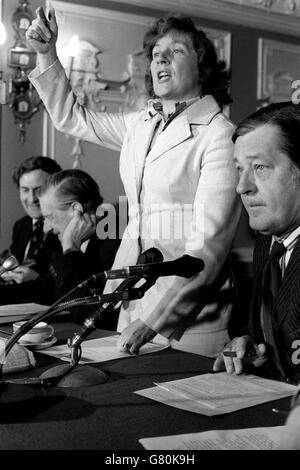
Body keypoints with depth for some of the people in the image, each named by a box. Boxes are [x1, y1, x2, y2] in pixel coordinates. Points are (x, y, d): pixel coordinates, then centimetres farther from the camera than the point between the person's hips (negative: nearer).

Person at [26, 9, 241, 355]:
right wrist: (46, 53, 11)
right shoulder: (140, 124, 9)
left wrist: (150, 319, -23)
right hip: (132, 298, 6)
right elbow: (71, 118, 24)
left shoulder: (219, 134, -11)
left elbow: (208, 243, -18)